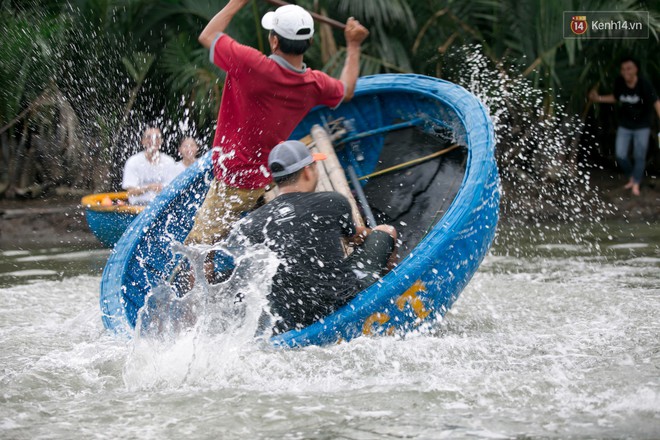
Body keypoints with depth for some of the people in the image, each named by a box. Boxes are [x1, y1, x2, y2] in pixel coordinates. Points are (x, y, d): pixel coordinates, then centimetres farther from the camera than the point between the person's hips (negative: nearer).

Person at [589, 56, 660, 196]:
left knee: (639, 157, 1)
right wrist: (598, 98, -1)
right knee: (620, 155, 4)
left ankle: (636, 185, 17)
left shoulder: (644, 85, -26)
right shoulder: (619, 83, -14)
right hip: (624, 125, 3)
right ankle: (631, 177, 30)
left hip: (642, 126, -3)